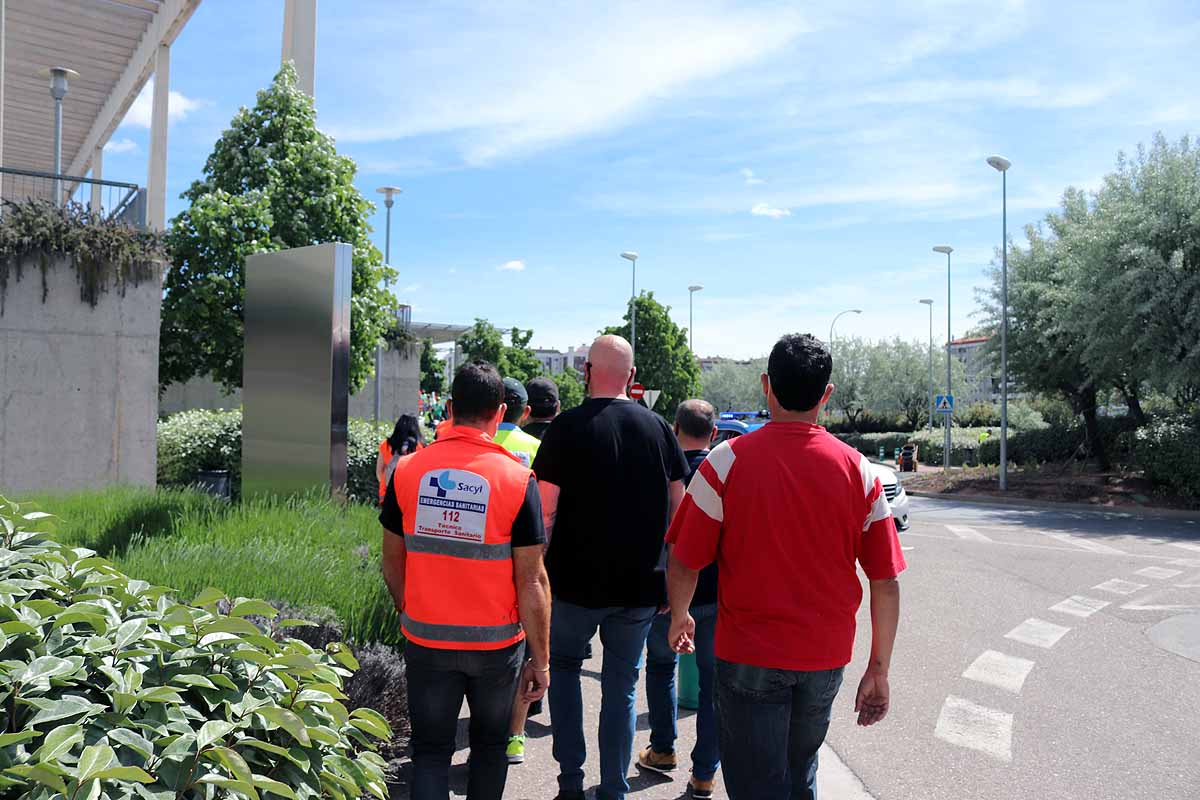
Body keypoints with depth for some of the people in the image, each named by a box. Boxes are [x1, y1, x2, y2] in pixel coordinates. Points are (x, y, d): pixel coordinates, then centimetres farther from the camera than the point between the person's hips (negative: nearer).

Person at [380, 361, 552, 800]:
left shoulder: (409, 470, -6)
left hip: (426, 640, 1)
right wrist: (541, 658, -4)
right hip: (496, 643, -1)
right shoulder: (517, 479, -14)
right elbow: (531, 580, -13)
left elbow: (392, 561, 3)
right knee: (490, 745, 21)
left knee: (430, 749, 14)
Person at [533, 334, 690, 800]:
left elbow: (545, 511, -13)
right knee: (622, 686, 14)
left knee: (562, 666, 20)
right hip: (641, 586, 3)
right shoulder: (658, 428, 1)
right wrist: (665, 572, 14)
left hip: (577, 582, -2)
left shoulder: (568, 427, -10)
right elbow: (677, 506, 6)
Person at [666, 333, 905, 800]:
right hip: (826, 657, 4)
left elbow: (683, 564, -10)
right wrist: (879, 670, 6)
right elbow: (886, 583, -3)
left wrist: (679, 619, 10)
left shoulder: (727, 462, -13)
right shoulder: (858, 471, -5)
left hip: (748, 656, -3)